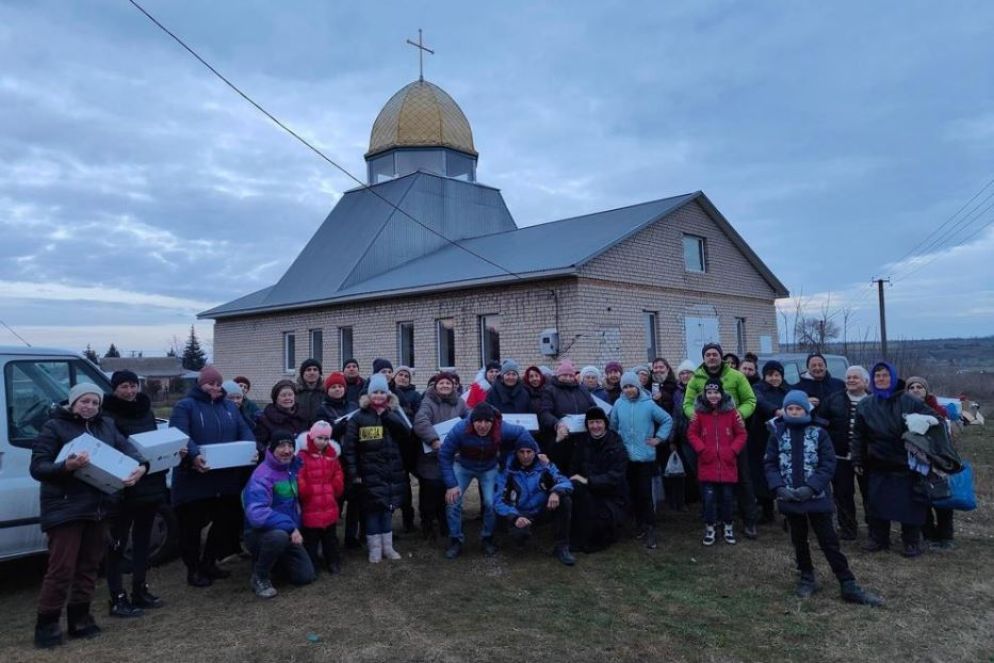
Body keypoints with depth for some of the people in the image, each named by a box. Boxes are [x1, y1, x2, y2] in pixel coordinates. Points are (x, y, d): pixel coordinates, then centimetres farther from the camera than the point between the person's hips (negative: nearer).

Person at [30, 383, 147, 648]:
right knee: (62, 568, -5)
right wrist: (67, 466, -29)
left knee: (89, 564, 12)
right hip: (65, 508, -5)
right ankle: (47, 623, 11)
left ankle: (79, 617, 25)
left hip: (98, 506, 5)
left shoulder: (106, 425, 10)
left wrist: (141, 467, -21)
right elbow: (37, 468, -10)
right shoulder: (54, 427, -5)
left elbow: (126, 448, 1)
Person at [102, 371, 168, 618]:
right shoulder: (108, 415, -9)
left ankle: (140, 590, 26)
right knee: (118, 542, 1)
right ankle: (118, 599, 8)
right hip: (123, 487, -7)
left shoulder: (146, 410, 12)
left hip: (151, 485, 7)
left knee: (143, 539, 15)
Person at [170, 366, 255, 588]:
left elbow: (244, 431, 8)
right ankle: (193, 569, 20)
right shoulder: (185, 406, -5)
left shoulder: (229, 406, 14)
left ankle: (209, 563, 29)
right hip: (194, 480, -6)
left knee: (229, 520, 12)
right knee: (192, 525, 4)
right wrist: (194, 456, -37)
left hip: (227, 479, 6)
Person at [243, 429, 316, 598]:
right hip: (259, 534, -7)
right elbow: (257, 514, -38)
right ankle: (259, 577, -10)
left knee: (306, 576, 1)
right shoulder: (262, 476, -25)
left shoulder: (294, 466, -2)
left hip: (288, 534, 7)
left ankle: (271, 560, 26)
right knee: (279, 535, -39)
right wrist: (290, 527, -36)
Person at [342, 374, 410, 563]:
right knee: (373, 509, 0)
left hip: (392, 471, 3)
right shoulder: (359, 417, -4)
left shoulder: (394, 412, 6)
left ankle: (388, 546, 23)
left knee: (388, 508, 11)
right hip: (370, 473, -3)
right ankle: (374, 548, 13)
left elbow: (406, 432, -11)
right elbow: (349, 447, -6)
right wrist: (353, 473, -10)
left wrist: (386, 414, -15)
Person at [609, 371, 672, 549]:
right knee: (633, 492, 10)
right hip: (626, 456, 3)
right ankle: (640, 524, 24)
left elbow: (667, 420, 4)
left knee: (645, 493, -7)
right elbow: (613, 426, 11)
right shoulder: (619, 404, -1)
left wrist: (659, 438, -1)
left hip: (646, 456, -3)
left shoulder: (648, 404, -7)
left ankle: (650, 529, 1)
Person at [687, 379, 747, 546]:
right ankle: (709, 529, 17)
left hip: (727, 464, 0)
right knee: (709, 497, 2)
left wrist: (733, 450, -9)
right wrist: (701, 449, -11)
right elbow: (691, 433, 2)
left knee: (727, 497, 10)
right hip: (707, 464, 0)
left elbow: (741, 434, 3)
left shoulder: (731, 411, -2)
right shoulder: (700, 412, -2)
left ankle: (728, 527, 27)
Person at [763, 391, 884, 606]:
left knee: (829, 541, 2)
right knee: (799, 540, 15)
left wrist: (811, 487, -19)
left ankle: (848, 586, 9)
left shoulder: (819, 433, -5)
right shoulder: (777, 434, 0)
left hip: (816, 497, -2)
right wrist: (779, 487, -15)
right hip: (790, 498, 2)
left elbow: (828, 464, -9)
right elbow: (770, 464, 0)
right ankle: (807, 577, 31)